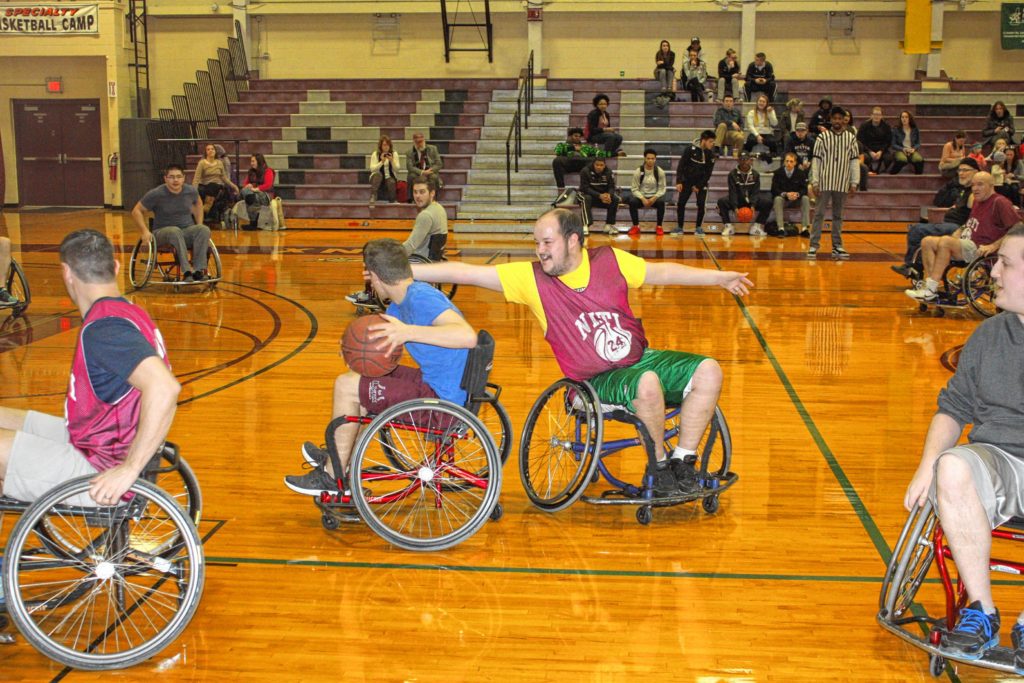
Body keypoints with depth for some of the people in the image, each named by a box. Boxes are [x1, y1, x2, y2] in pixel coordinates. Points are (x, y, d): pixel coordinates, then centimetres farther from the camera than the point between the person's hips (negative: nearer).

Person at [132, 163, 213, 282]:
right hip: (163, 232, -3)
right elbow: (136, 211, -3)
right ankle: (187, 271, -43)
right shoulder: (156, 194, -10)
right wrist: (145, 231, -14)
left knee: (204, 229, -29)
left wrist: (199, 225, 15)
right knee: (175, 231, -39)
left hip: (187, 232, 3)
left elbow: (198, 203, 24)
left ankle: (199, 270, -33)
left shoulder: (190, 191, 1)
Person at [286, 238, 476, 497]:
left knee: (345, 386, -5)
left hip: (441, 401, -10)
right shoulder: (401, 302, 10)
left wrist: (409, 332, -43)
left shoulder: (421, 299, -22)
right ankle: (343, 459, 33)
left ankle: (334, 476, 9)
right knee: (362, 378, 23)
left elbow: (468, 336, -37)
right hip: (436, 383, 10)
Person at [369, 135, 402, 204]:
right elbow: (372, 169, -11)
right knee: (378, 174, -35)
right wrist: (381, 162, -23)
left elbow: (398, 169, -4)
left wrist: (392, 161, -20)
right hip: (377, 177, 0)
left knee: (391, 182, -35)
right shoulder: (375, 154, -1)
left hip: (390, 177, 0)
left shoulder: (394, 154, 3)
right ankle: (373, 198, -41)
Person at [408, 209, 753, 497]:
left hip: (642, 358, 4)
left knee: (708, 370, -16)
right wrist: (402, 270, -18)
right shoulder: (532, 278, -10)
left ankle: (682, 462, -4)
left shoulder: (609, 260, -3)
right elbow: (466, 273, -14)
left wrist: (720, 277, 10)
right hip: (598, 382, -4)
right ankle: (658, 464, -12)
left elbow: (660, 272, 10)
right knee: (647, 382, -35)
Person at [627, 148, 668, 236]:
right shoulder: (638, 172, -9)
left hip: (654, 197, 0)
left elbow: (662, 188, -2)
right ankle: (635, 226, -12)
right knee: (632, 202, -31)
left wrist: (654, 198, -20)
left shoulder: (660, 171, -7)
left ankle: (659, 227, -13)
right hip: (641, 196, 0)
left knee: (661, 202, -33)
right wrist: (643, 199, -23)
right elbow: (634, 189, -7)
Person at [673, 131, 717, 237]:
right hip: (687, 180, -1)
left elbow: (708, 172, -5)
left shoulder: (711, 154, -8)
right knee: (680, 203, -6)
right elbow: (681, 165, -11)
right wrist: (679, 182, -18)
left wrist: (699, 186, -10)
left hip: (702, 182, 1)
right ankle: (679, 228, 5)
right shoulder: (691, 149, -15)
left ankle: (699, 227, 6)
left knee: (701, 204, -8)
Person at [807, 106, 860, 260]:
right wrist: (814, 182, -6)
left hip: (842, 184, 2)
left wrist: (854, 182, 0)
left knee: (838, 215, 9)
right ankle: (814, 246, 0)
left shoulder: (851, 138, 5)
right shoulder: (822, 137, 0)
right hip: (825, 182, -2)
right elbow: (816, 160, 0)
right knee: (819, 214, -2)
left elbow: (854, 161, 6)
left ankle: (837, 247, 14)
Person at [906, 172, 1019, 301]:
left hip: (980, 251, -9)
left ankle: (930, 290, -28)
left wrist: (993, 246, -20)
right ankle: (929, 284, -18)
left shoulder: (999, 202, -8)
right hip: (964, 246, 9)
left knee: (945, 241, -29)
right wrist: (953, 237, 11)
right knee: (927, 242, -5)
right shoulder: (977, 201, 20)